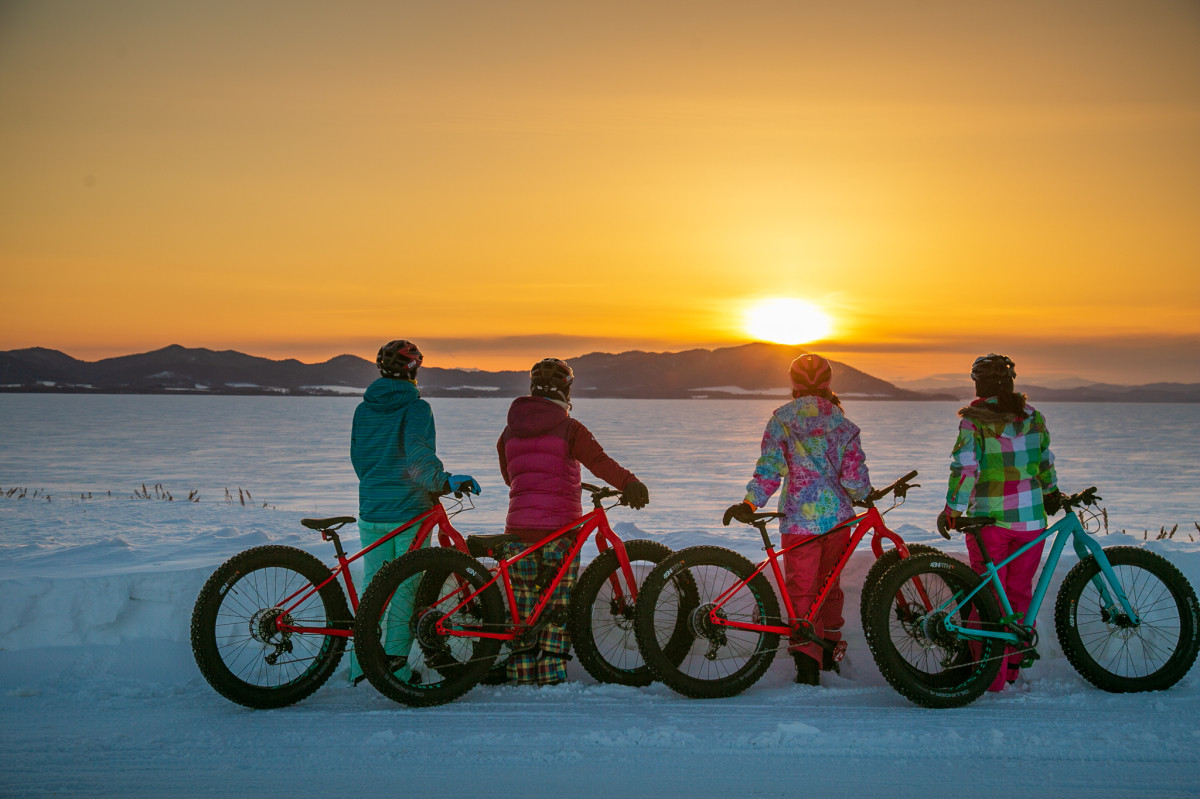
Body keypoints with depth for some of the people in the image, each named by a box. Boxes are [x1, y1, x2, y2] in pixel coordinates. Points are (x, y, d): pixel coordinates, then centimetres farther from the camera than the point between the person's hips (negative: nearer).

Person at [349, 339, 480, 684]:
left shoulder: (362, 409, 8)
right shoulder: (416, 407, -9)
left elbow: (358, 459, 15)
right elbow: (418, 451, -26)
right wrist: (444, 481, -22)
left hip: (371, 512, 5)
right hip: (410, 512, -5)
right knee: (405, 590, 3)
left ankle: (361, 666, 18)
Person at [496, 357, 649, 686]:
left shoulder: (509, 432, 10)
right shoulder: (569, 429, -4)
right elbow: (599, 461, -22)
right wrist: (629, 482, -36)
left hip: (519, 532, 4)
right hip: (560, 532, -4)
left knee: (523, 610, 12)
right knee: (557, 611, 7)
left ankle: (523, 680, 16)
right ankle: (552, 680, 9)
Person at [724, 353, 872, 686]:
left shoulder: (782, 418, -1)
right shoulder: (843, 423, 4)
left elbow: (769, 468, -12)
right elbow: (854, 478, 0)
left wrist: (750, 503, -12)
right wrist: (863, 495, 21)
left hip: (799, 519, -3)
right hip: (837, 517, 3)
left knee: (801, 590, 1)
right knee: (829, 585, 21)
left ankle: (807, 658, -14)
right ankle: (830, 651, 34)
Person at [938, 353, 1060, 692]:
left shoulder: (974, 419, -7)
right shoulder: (1032, 416, 7)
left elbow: (965, 466, -16)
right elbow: (1045, 461, 19)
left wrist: (952, 509, -10)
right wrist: (1051, 493, 35)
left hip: (988, 518, -4)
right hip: (1030, 518, 4)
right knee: (1020, 591, 16)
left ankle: (991, 674, 8)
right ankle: (1013, 665, 26)